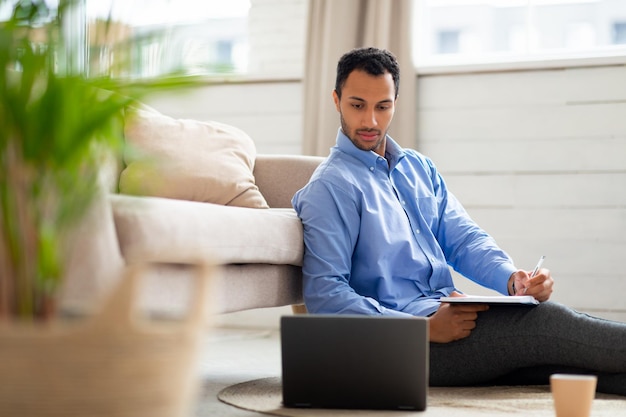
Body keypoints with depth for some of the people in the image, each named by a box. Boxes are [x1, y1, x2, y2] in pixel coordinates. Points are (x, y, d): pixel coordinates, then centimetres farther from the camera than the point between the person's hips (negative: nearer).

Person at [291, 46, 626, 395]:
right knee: (545, 320, -23)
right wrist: (426, 328, -22)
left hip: (449, 316, 7)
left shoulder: (418, 167, 19)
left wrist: (512, 278, -10)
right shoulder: (331, 186, -6)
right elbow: (325, 295, -15)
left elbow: (464, 239, 13)